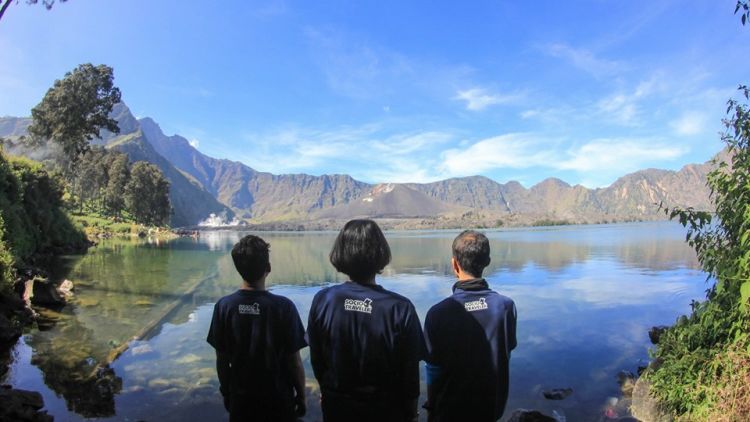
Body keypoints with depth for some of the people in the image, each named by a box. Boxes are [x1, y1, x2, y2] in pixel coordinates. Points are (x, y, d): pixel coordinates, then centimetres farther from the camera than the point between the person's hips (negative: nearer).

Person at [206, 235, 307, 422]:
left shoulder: (224, 306, -14)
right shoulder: (284, 307, -20)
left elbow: (222, 359, -4)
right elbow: (294, 361, -14)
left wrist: (226, 392, 12)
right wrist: (301, 396, 1)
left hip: (241, 398, 2)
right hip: (279, 399, -2)